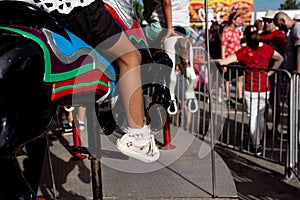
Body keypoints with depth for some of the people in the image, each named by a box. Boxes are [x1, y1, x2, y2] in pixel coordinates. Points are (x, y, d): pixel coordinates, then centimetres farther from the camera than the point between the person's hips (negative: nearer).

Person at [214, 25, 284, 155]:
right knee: (261, 115, 20)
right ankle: (259, 140, 31)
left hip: (251, 90, -4)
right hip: (265, 89, 4)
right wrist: (270, 72, 13)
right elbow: (280, 59, 16)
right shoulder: (266, 48, 0)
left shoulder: (244, 52, -13)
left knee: (253, 117, 7)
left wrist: (213, 61, -1)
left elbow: (223, 62, -19)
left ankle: (256, 146, 10)